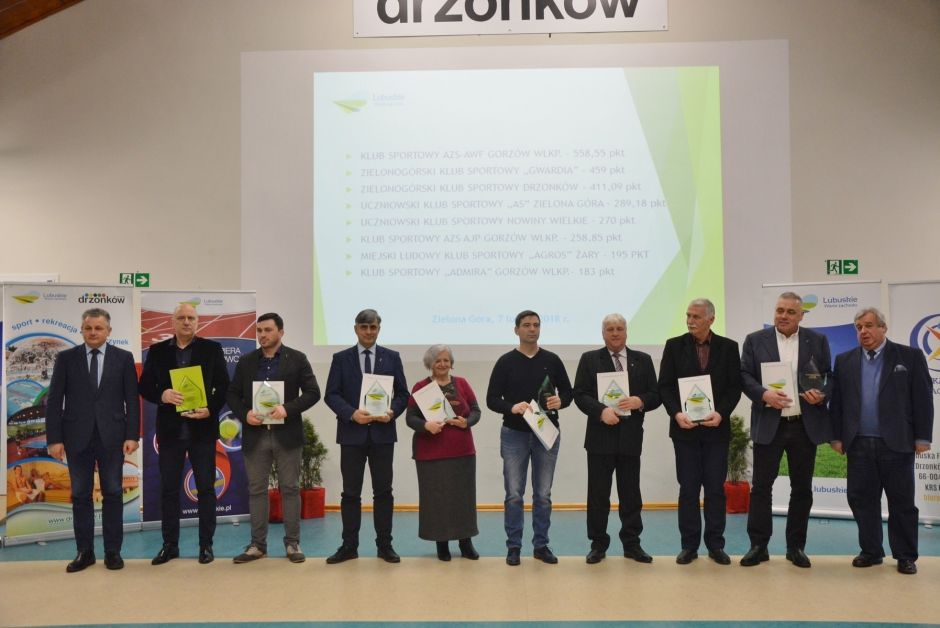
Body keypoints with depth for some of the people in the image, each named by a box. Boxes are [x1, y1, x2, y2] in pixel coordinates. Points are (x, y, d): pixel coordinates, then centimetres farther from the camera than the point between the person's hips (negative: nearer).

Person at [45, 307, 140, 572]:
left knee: (113, 494, 5)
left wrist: (132, 435, -6)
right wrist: (54, 438, -5)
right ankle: (85, 551, 17)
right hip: (77, 437, 1)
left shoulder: (123, 358, 2)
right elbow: (54, 400, 2)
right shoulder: (66, 358, 4)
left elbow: (132, 400, 1)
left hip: (112, 436, -1)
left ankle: (113, 551, 13)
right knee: (81, 495, 7)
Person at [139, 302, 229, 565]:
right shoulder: (157, 351, 6)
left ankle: (206, 544, 13)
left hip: (202, 427, -1)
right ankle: (170, 544, 18)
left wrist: (211, 409, -14)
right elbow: (145, 386, 4)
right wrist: (162, 395, -16)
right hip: (170, 429, 2)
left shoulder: (212, 349, 2)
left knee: (205, 488, 4)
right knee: (168, 488, 7)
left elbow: (224, 386, 1)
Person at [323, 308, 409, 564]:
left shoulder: (392, 357, 7)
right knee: (351, 492, 5)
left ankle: (384, 545, 15)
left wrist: (392, 412, -13)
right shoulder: (341, 358, 4)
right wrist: (352, 414, -16)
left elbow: (402, 394, 6)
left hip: (382, 433, 1)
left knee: (383, 491, 6)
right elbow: (331, 395, -1)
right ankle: (349, 546, 15)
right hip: (352, 433, 0)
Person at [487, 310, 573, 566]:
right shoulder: (506, 362, -1)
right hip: (514, 434, -2)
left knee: (543, 494, 9)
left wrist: (560, 401, -14)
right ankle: (513, 547, 15)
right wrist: (512, 407, -22)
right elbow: (492, 399, -3)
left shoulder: (552, 360, 5)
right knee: (514, 495, 3)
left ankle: (541, 545, 20)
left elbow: (568, 392, 8)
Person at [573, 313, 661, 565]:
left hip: (631, 437, 2)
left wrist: (640, 401, -15)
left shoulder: (643, 360, 10)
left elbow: (655, 395, 6)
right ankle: (598, 544, 15)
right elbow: (580, 394, -2)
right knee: (598, 494, 4)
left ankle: (632, 544, 20)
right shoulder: (590, 359, 4)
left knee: (631, 494, 8)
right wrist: (601, 411, -18)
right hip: (600, 436, -1)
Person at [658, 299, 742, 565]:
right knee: (688, 489, 4)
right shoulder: (674, 345, 2)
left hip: (716, 427, 0)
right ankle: (689, 545, 13)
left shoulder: (728, 347, 3)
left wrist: (721, 413, -14)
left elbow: (734, 386, 1)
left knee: (715, 488, 6)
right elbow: (665, 385, 0)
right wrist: (677, 413, -15)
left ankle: (715, 545, 17)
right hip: (685, 428, 0)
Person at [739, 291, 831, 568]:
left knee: (802, 488, 8)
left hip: (806, 425, 2)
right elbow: (744, 375, -2)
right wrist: (764, 394, -19)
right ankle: (758, 545, 11)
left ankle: (796, 547, 20)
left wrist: (821, 395, -13)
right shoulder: (755, 340, 3)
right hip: (769, 425, -1)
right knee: (761, 486, 1)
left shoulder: (817, 341, 7)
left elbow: (829, 377, 8)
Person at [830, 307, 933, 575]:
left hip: (896, 443, -2)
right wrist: (837, 436, 4)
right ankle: (871, 551, 19)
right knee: (861, 499, 7)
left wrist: (922, 437, -5)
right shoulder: (845, 360, 8)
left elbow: (923, 399, -1)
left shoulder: (910, 356, 1)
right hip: (859, 444, 3)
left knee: (902, 501, 5)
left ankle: (905, 556, 17)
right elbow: (837, 402, 7)